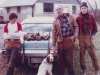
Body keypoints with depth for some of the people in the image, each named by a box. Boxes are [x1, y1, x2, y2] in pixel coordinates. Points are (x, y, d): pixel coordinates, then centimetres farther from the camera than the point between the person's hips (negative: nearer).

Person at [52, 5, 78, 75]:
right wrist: (53, 46, 0)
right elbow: (54, 33, 5)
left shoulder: (70, 17, 5)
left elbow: (76, 26, 8)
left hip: (69, 40, -1)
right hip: (60, 41, 1)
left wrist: (75, 35, -9)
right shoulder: (56, 21, 7)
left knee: (70, 58, 3)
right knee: (60, 59, 8)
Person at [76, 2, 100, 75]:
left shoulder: (91, 17, 3)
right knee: (82, 54, 8)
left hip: (89, 37, -1)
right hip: (81, 38, 1)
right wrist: (78, 35, -2)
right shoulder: (78, 18, 2)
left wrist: (93, 35, -2)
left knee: (93, 54, -3)